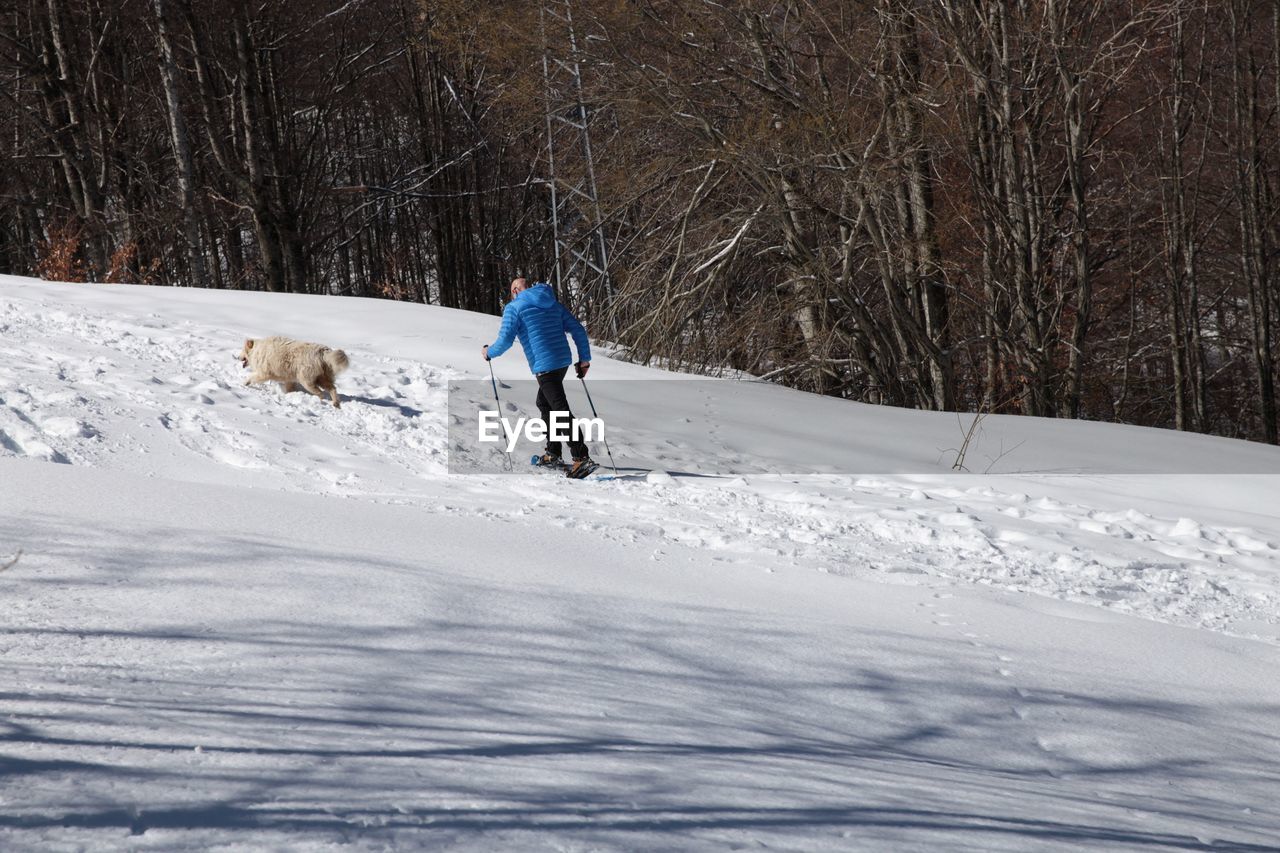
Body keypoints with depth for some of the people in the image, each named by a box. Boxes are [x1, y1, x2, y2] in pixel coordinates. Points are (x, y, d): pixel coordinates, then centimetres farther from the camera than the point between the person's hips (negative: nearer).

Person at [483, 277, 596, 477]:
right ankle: (553, 453, 27)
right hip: (563, 361, 8)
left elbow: (505, 340, -8)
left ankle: (582, 458, -20)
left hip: (544, 366, -8)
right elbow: (578, 329, 12)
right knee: (544, 403, 25)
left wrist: (489, 352, 12)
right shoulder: (553, 304, 17)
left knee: (561, 411, -11)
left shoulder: (514, 308, -2)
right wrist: (584, 359, 15)